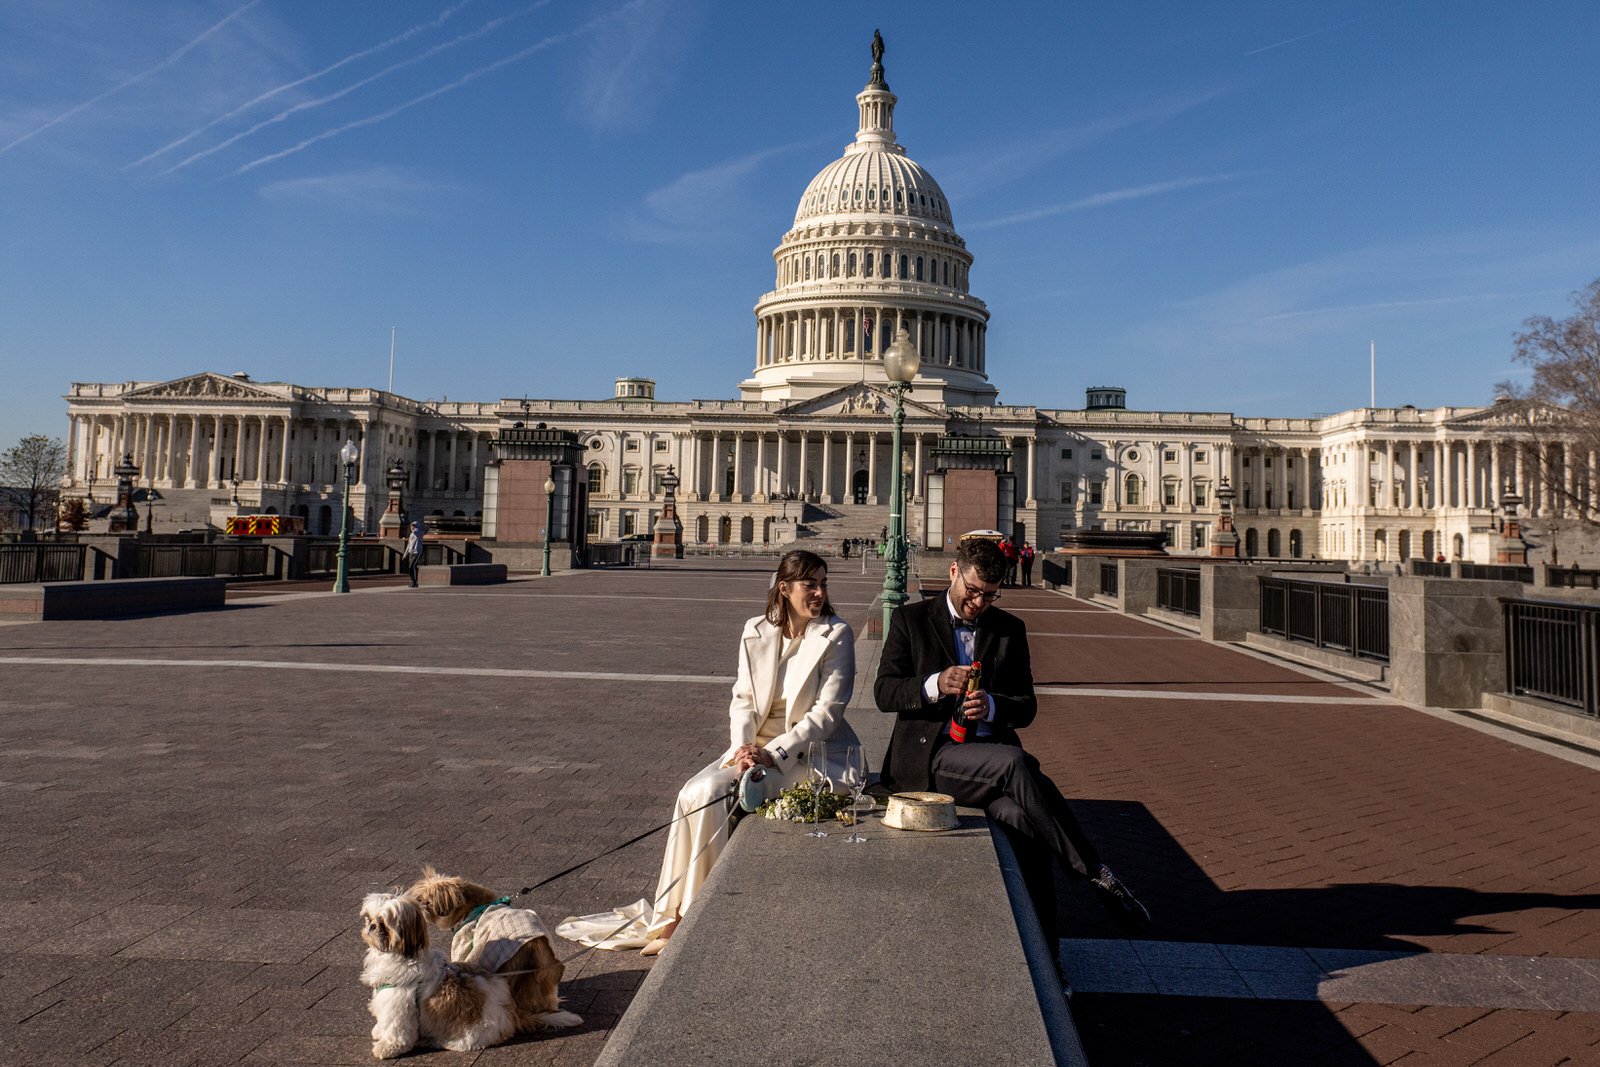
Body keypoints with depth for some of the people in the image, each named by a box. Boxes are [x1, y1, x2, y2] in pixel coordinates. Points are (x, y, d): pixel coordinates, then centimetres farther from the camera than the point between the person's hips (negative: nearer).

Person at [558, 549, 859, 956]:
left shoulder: (836, 634, -7)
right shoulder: (756, 631, 5)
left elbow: (828, 710, -11)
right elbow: (743, 699, 6)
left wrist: (774, 753, -18)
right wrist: (742, 747, -13)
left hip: (811, 750, -4)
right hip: (757, 747, 5)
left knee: (724, 797, -24)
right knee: (699, 794, -20)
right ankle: (680, 912, -6)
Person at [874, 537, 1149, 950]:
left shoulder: (1010, 630, 15)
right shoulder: (910, 619, 6)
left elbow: (1026, 707, 12)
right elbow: (884, 692, -1)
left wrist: (991, 706, -12)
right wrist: (936, 685, -20)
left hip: (993, 754, 3)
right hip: (931, 756, -3)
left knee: (1020, 815, -31)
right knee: (1014, 763, -34)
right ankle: (1096, 875, -26)